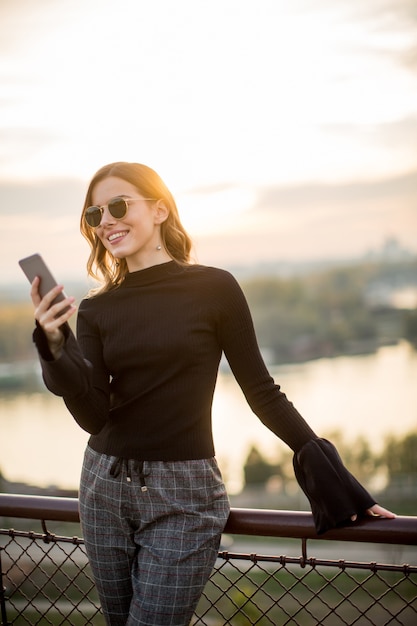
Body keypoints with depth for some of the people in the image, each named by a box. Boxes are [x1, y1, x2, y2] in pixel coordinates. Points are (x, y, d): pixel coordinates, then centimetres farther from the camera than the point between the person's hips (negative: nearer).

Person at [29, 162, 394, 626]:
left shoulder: (214, 288, -7)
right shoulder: (96, 309, 4)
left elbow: (261, 391, -2)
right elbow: (93, 415, -4)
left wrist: (327, 471, -6)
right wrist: (55, 347, -20)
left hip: (183, 497, -4)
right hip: (105, 484, 4)